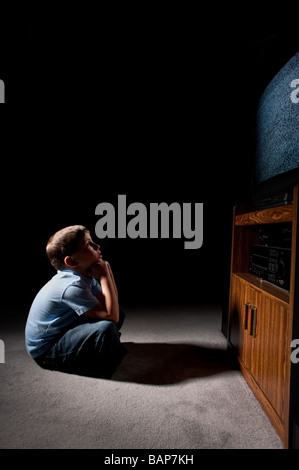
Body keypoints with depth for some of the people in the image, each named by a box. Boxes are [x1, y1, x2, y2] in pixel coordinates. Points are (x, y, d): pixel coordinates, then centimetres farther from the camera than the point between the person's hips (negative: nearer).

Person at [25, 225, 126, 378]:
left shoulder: (85, 274, -4)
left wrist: (108, 272, -11)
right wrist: (104, 277, -26)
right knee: (106, 327, -31)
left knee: (119, 312, 5)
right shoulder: (72, 286, -31)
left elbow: (113, 304, -2)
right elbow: (111, 316, -32)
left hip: (64, 331, 9)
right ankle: (108, 368, -2)